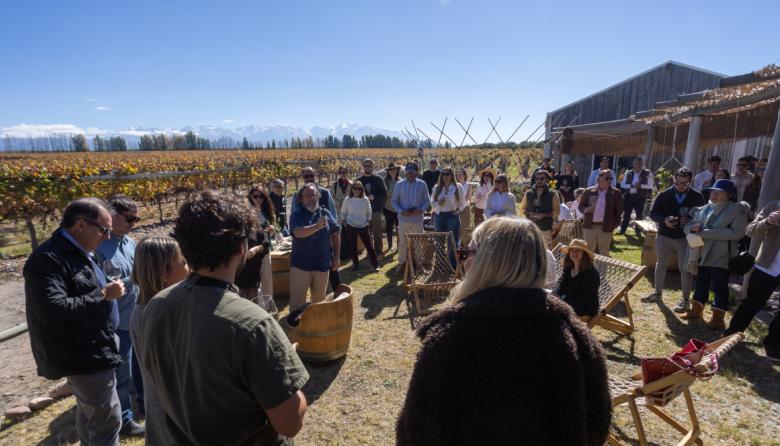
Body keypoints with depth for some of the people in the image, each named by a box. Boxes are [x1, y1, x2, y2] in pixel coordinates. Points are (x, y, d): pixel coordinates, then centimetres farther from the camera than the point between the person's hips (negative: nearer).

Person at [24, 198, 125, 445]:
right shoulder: (48, 258, -20)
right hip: (84, 357, -9)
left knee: (89, 413, 23)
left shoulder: (79, 253, 9)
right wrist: (104, 294, -23)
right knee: (107, 421, 0)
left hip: (91, 351, 10)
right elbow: (52, 310, -28)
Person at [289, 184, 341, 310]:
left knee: (319, 299, 20)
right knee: (297, 301, 3)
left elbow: (335, 234, 7)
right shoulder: (297, 214, -7)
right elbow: (298, 233, -25)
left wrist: (336, 257, 4)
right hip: (301, 265, -3)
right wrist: (317, 226, -39)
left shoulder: (325, 213, 3)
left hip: (322, 264, 4)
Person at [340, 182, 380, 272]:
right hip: (351, 226, 0)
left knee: (369, 245, 1)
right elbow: (343, 213, 6)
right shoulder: (347, 200, -4)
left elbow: (369, 212, 8)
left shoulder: (365, 199, -2)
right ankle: (355, 264, 22)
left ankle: (375, 264, 10)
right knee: (352, 246, 7)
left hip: (363, 226, 0)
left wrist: (368, 221, 5)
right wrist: (344, 222, 2)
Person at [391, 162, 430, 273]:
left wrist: (421, 209, -16)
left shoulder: (422, 184, -2)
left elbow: (427, 200, 3)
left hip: (417, 218, 0)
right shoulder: (400, 184, -1)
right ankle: (401, 263, 25)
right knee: (402, 242, 10)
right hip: (403, 218, 0)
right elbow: (394, 201, 2)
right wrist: (401, 211, -14)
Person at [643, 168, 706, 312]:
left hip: (685, 238, -2)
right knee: (660, 265, 15)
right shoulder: (664, 195, -3)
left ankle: (685, 299, 14)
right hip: (664, 236, 2)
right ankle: (658, 293, 31)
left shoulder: (697, 197, -5)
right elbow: (653, 213, -2)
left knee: (685, 269, 2)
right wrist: (664, 220, -22)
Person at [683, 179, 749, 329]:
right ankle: (695, 310, 30)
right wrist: (693, 227, -13)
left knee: (720, 287, 3)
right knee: (701, 284, 17)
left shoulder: (737, 209, -7)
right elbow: (687, 226, 12)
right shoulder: (703, 209, 8)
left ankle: (718, 318, 13)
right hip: (703, 254, 5)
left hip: (722, 257, -5)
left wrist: (706, 232, -22)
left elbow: (737, 232, -19)